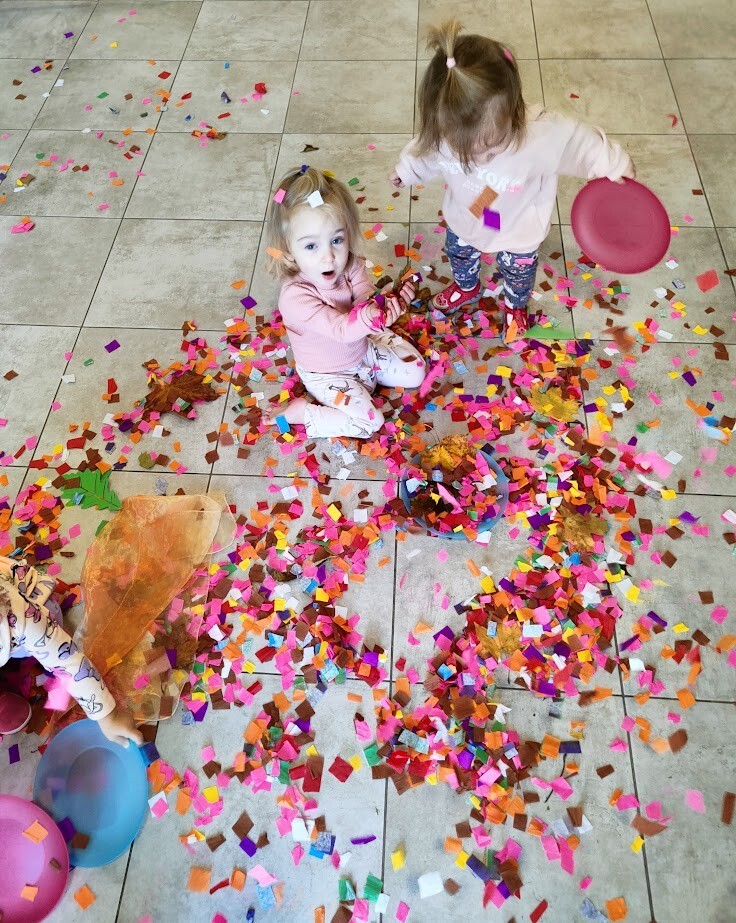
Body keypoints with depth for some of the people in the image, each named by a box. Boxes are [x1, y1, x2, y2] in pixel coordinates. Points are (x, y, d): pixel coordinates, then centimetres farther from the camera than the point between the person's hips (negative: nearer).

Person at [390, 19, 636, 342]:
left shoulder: (544, 134, -45)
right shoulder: (444, 131, -35)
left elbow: (581, 143, -24)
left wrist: (614, 165, -6)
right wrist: (406, 169, 11)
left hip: (518, 232, -2)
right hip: (463, 221, 2)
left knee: (517, 272, 27)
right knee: (459, 255, 32)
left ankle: (515, 306, 64)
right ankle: (467, 287, 69)